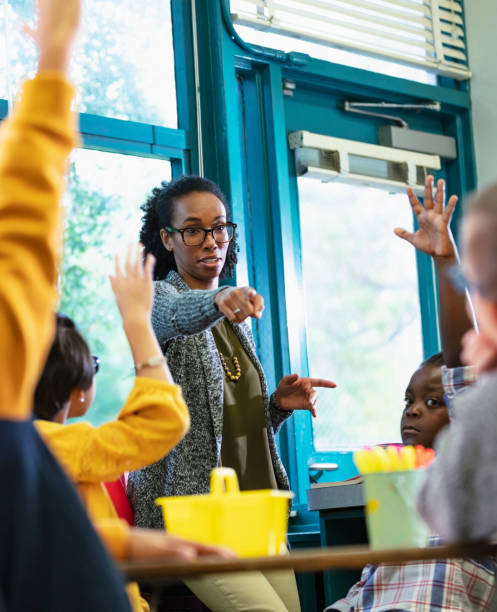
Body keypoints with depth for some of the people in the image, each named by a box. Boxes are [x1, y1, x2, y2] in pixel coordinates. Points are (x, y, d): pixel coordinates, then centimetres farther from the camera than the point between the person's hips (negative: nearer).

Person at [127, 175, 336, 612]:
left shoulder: (236, 318, 19)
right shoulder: (156, 297, -3)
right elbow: (175, 316, -31)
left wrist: (278, 405, 3)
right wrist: (216, 302, -52)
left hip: (254, 508, 7)